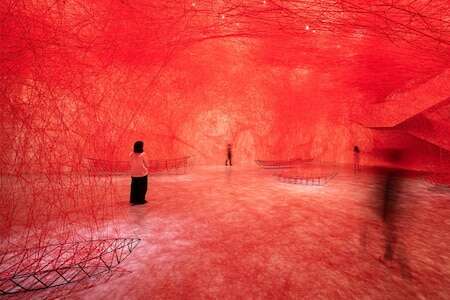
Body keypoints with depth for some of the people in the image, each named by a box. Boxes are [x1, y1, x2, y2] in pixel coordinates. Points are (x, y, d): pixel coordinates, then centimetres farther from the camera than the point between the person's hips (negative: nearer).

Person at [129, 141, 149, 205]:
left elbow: (130, 164, 5)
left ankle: (133, 200, 22)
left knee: (134, 187, 15)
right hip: (142, 174, -4)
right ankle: (141, 200, 17)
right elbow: (146, 165, -8)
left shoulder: (131, 155, -6)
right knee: (142, 188, 10)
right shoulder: (142, 155, -18)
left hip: (134, 174, 4)